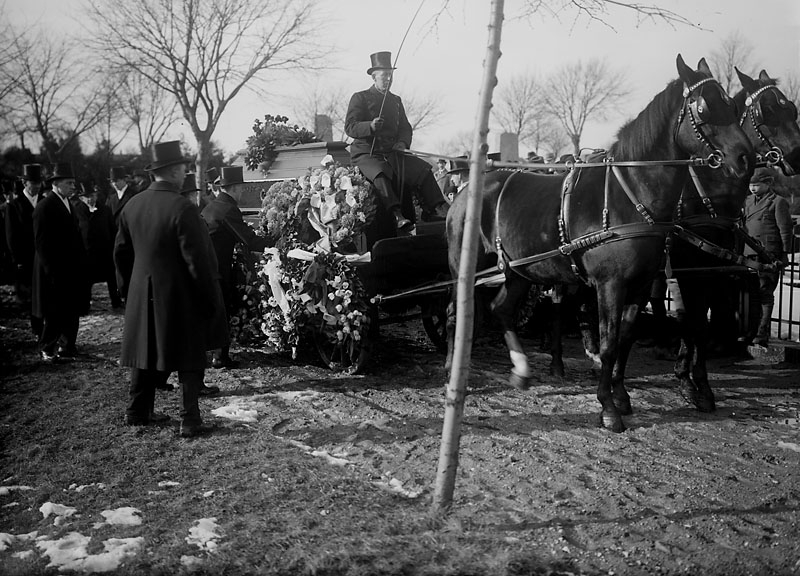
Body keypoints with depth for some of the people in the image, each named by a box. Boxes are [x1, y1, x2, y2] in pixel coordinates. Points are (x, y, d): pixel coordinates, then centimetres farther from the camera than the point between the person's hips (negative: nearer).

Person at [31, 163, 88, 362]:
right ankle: (47, 349, 14)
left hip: (72, 269, 8)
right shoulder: (44, 206, -11)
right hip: (55, 269, -7)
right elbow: (41, 242, -14)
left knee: (72, 310, 10)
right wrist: (51, 270, -17)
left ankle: (67, 346, 19)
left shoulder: (68, 204, 13)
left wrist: (81, 262, 9)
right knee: (54, 313, 1)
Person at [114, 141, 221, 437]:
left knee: (147, 351, 18)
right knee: (189, 357, 4)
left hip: (142, 295, 6)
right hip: (179, 296, -6)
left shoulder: (132, 205, 2)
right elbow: (196, 260, -18)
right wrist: (211, 297, -10)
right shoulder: (183, 208, -19)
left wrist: (127, 287, 21)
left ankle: (138, 411, 27)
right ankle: (190, 420, 7)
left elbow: (121, 251, 10)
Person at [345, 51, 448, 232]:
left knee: (423, 168, -15)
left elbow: (405, 127, 21)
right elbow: (349, 127, -8)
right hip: (366, 154, -5)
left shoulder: (396, 100, 20)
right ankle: (397, 216, -50)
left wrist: (402, 142, -2)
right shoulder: (360, 98, 2)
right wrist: (370, 126, -28)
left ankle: (437, 209, -22)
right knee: (380, 174, -36)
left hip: (392, 153, 6)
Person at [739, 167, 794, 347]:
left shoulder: (778, 202, 0)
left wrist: (784, 255, -7)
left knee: (765, 294, -3)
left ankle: (763, 335, 0)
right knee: (752, 294, 6)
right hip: (749, 254, 5)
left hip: (769, 254, -5)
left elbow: (785, 230, -3)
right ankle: (751, 332, 11)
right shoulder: (747, 201, 17)